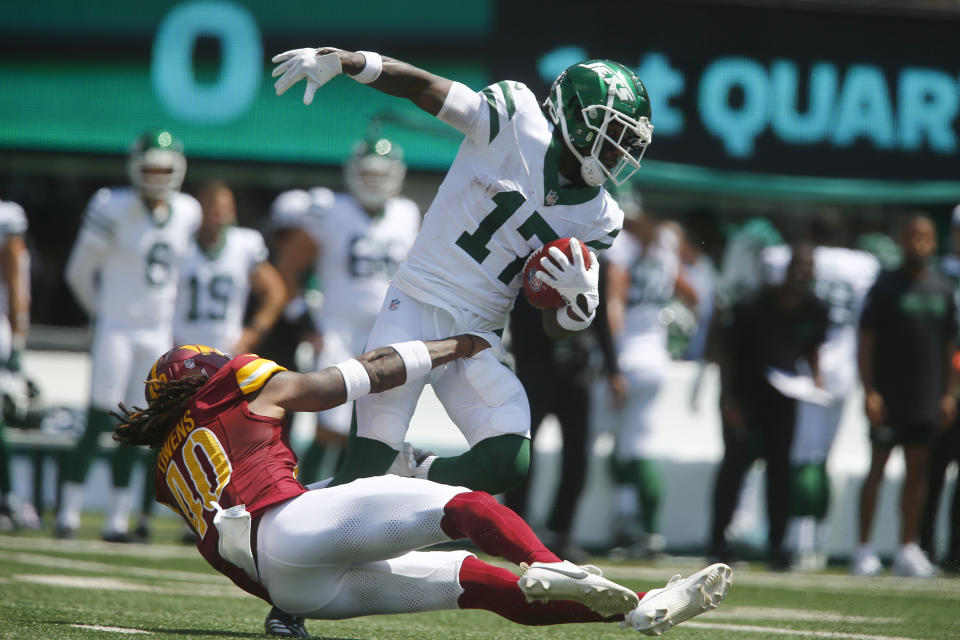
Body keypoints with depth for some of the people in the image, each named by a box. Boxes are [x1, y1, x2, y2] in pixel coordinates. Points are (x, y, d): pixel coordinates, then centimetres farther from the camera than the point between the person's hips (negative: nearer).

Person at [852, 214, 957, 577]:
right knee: (877, 468, -4)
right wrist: (869, 391, -13)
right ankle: (864, 548, 0)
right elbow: (866, 342, -5)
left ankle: (908, 548, 12)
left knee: (917, 471, 7)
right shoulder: (886, 286, -3)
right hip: (888, 396, -5)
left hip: (927, 398, 5)